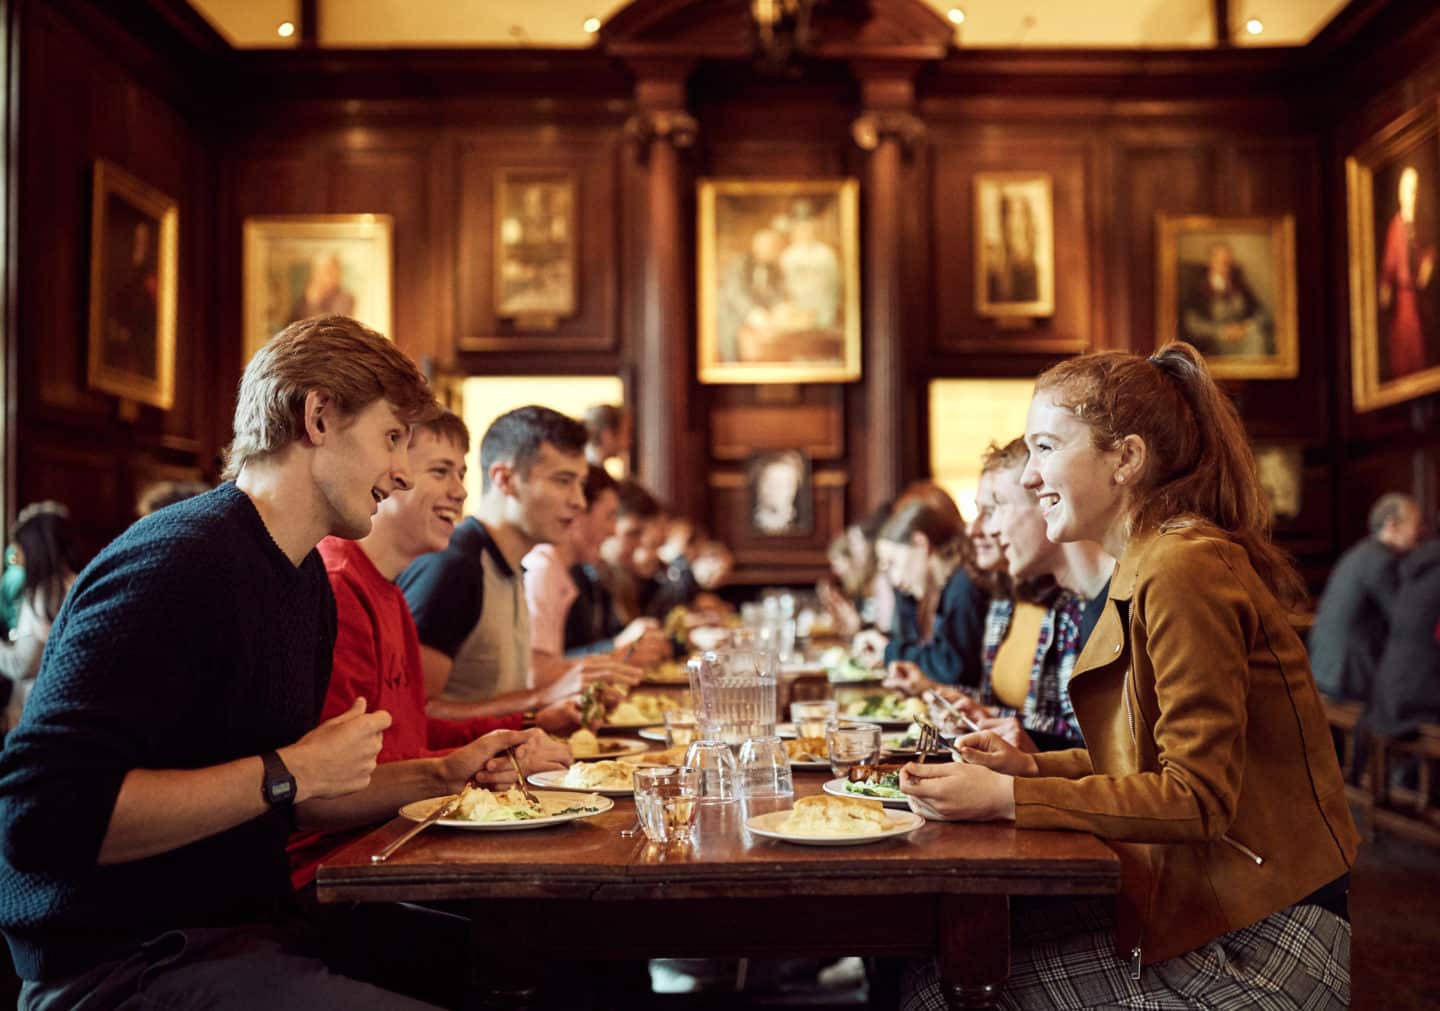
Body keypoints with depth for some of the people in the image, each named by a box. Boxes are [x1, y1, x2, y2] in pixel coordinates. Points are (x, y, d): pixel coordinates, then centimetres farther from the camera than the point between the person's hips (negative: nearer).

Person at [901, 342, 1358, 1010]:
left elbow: (1199, 798, -20)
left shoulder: (1183, 567, -19)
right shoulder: (1155, 561, 13)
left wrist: (1007, 798, -21)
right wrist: (1030, 767, 4)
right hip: (1199, 902, 9)